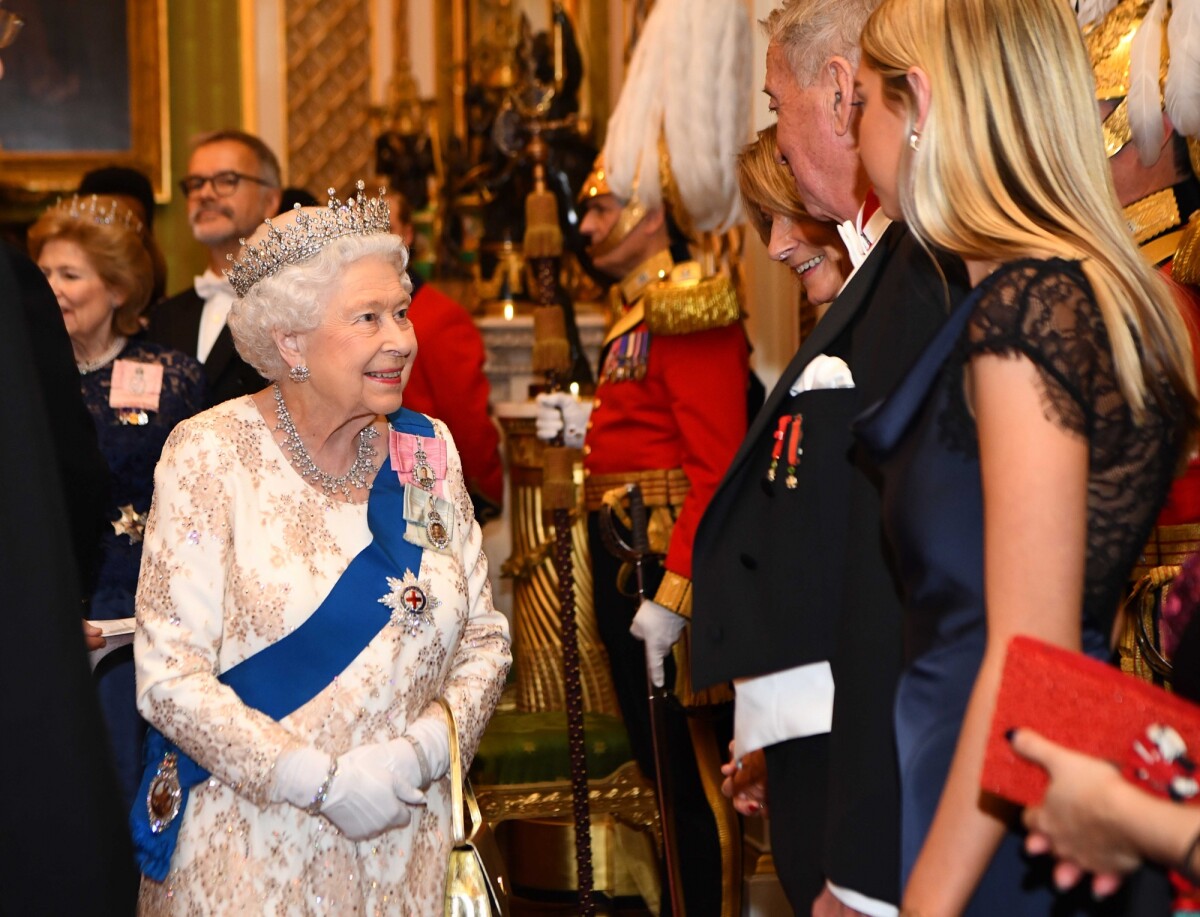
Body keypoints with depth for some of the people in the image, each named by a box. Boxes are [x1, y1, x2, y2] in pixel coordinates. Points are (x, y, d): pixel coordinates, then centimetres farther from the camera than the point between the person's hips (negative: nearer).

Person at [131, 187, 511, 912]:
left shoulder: (427, 451, 3)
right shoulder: (212, 453, -9)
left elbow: (485, 637, 6)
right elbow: (168, 672, -14)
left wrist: (419, 752, -12)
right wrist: (323, 783, -19)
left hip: (405, 844, 4)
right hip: (251, 846, -4)